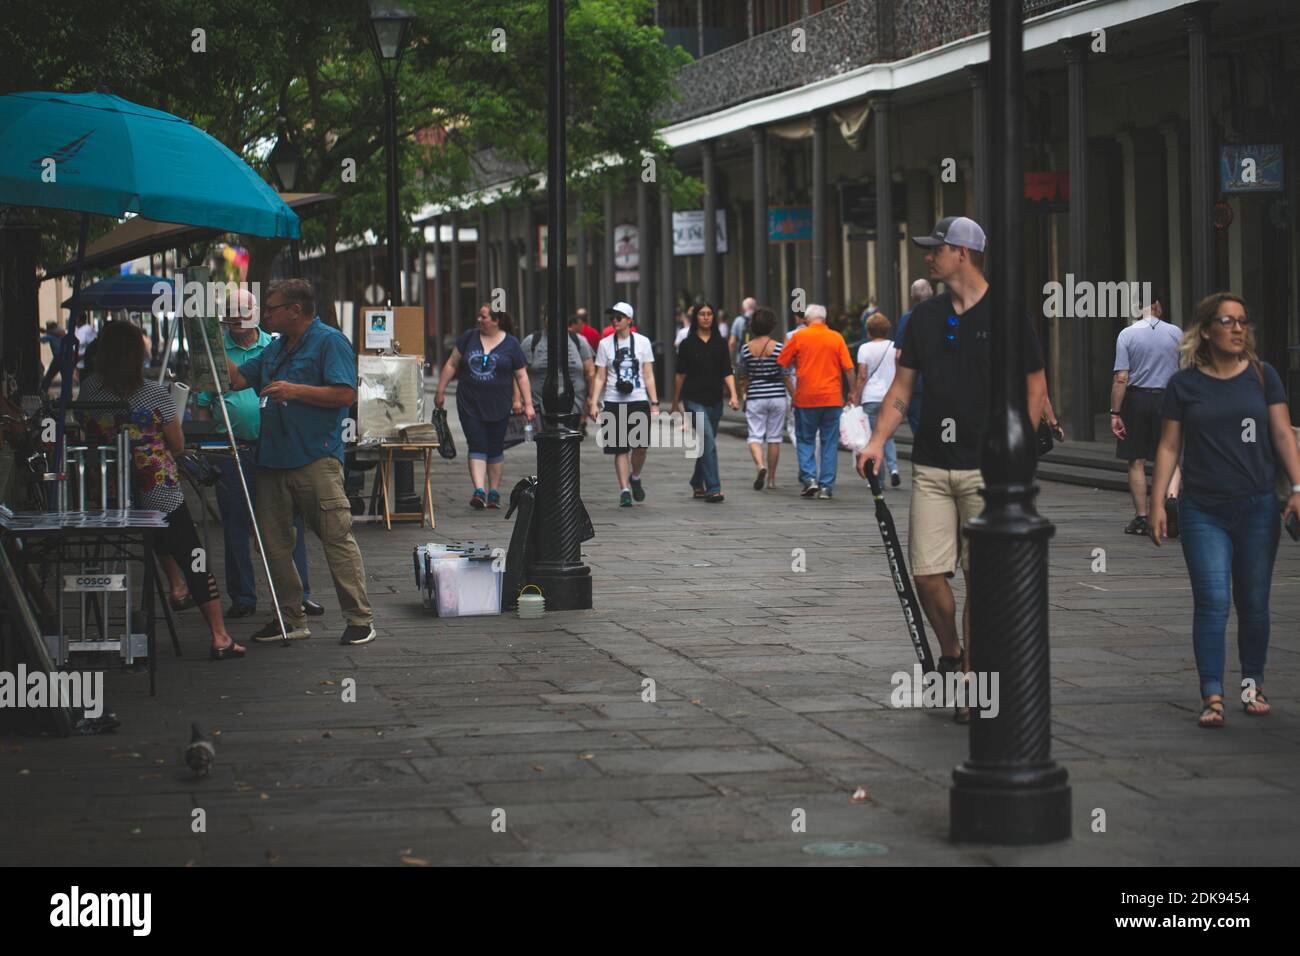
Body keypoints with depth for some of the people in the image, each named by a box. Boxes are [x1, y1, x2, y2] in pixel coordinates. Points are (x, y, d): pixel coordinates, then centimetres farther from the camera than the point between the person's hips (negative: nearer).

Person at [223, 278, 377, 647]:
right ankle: (291, 619, 16)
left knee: (337, 537, -9)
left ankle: (360, 619, -5)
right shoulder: (274, 350, 20)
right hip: (273, 460, 8)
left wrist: (295, 391, -17)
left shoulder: (329, 341, -4)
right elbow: (237, 378, 23)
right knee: (274, 542, 8)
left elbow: (345, 394, -13)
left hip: (316, 460, -8)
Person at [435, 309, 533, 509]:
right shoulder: (469, 338, 4)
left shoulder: (511, 344, 0)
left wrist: (528, 404, -4)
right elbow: (452, 365, 9)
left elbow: (521, 376, 2)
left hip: (498, 407, -1)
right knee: (477, 447, -8)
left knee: (495, 449, 7)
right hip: (470, 405, 1)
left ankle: (494, 493, 17)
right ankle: (479, 491, -17)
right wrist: (440, 391, 7)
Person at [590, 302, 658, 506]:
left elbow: (649, 376, 6)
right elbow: (600, 378, 6)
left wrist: (654, 403, 0)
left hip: (639, 400, 0)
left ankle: (635, 478, 21)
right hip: (614, 403, 0)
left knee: (640, 446, -7)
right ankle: (624, 490, 3)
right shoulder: (605, 344, 6)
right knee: (621, 449, -2)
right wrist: (593, 403, -4)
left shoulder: (642, 342, 5)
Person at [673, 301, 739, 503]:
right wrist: (675, 403, 8)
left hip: (715, 401, 4)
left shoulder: (720, 343, 7)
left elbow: (727, 373, 3)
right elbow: (680, 375, 5)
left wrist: (733, 395, -12)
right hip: (694, 400, -4)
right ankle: (713, 489, -19)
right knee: (708, 441, -16)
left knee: (706, 443, 14)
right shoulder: (687, 344, 1)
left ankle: (697, 483, 33)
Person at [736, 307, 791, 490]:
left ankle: (760, 465, -25)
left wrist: (744, 396, 18)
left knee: (755, 436, 3)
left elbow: (744, 378, 5)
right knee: (774, 437, 9)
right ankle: (771, 478, 16)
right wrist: (795, 396, 5)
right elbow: (785, 376, -5)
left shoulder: (746, 348, -1)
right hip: (777, 396, 0)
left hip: (755, 397, 0)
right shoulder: (778, 347, -7)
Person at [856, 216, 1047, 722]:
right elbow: (902, 385, 14)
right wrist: (878, 440, 0)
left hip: (988, 468, -4)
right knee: (927, 574, -2)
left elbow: (1035, 389, -1)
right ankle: (949, 653, 23)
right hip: (931, 466, 4)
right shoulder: (924, 317, 11)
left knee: (979, 577, 0)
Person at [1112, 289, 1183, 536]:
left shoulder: (1127, 335, -5)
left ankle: (1141, 518, 9)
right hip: (1168, 399, 1)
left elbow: (1121, 379, -10)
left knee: (1137, 461, 6)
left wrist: (1115, 413, -8)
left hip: (1136, 398, -1)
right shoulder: (1175, 333, 3)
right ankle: (1172, 496, -19)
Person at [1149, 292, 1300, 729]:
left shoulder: (1262, 376, 5)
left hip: (1257, 508, 1)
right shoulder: (1184, 384, 2)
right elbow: (1169, 446, 6)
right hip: (1203, 510, -1)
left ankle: (1252, 683, 24)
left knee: (1253, 602, 8)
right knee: (1212, 601, -9)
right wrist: (1157, 503, 0)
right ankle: (1212, 696, -9)